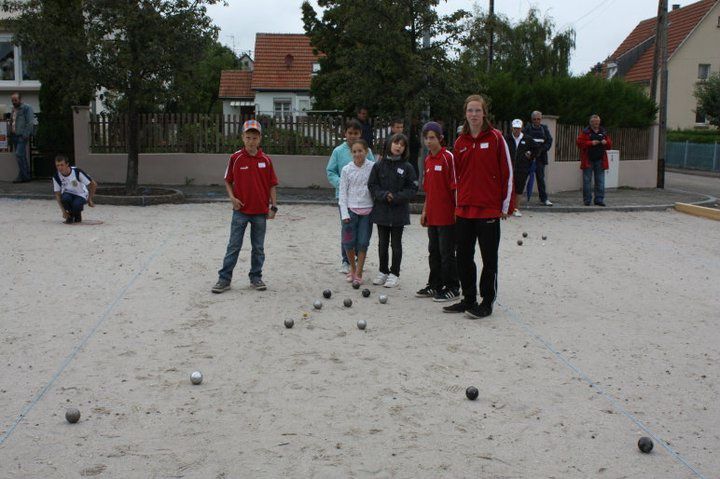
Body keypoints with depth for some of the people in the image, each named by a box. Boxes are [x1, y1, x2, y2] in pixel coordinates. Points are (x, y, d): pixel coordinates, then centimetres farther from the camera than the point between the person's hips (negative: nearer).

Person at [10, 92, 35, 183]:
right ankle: (26, 175, 15)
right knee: (22, 156, 10)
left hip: (22, 136, -8)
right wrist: (11, 133, 13)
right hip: (15, 135, 8)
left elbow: (30, 123, -13)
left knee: (19, 155, -15)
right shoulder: (14, 109, 18)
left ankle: (23, 176, -10)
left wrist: (26, 135, -18)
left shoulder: (26, 108, -7)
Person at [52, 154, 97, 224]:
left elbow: (93, 184, -16)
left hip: (81, 195, -2)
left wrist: (90, 199, -9)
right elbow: (57, 194, -7)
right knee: (65, 198, -34)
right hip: (68, 194, 2)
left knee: (76, 205, -36)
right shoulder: (56, 176, -14)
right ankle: (70, 214, -3)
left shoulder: (77, 172, -24)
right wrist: (63, 211, -16)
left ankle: (78, 214, 3)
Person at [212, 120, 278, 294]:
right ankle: (224, 279, 7)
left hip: (261, 212, 1)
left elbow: (272, 185, 4)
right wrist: (232, 197, -10)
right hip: (241, 210, -1)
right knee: (233, 246, 2)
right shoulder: (235, 158, -3)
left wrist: (273, 206, -1)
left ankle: (256, 277, 22)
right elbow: (228, 181, 6)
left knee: (258, 247, 10)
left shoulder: (266, 160, 0)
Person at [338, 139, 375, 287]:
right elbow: (343, 193, 2)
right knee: (348, 242, 0)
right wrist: (344, 213, -4)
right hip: (351, 209, 1)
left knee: (363, 243, -1)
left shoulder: (373, 167, -3)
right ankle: (352, 268, 22)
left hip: (367, 210, -1)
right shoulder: (347, 169, 1)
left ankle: (358, 273, 10)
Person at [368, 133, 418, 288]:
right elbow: (372, 186, 1)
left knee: (396, 244, 7)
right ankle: (383, 271, 25)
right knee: (382, 243, 12)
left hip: (399, 212, -2)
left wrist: (396, 197, -16)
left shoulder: (407, 167, -3)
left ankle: (394, 274, 16)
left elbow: (412, 189, -5)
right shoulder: (379, 165, 1)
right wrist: (384, 195, -15)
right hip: (381, 211, 2)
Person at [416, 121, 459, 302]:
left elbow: (455, 185, -13)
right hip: (432, 215, 8)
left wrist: (457, 210, -16)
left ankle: (452, 288, 9)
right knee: (434, 251, 14)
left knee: (447, 252, -1)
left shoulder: (448, 157, -11)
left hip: (447, 215, -8)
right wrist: (425, 210, 16)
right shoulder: (428, 160, 12)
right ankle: (435, 285, 25)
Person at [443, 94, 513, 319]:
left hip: (489, 210, -5)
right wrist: (459, 203, 12)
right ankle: (469, 299, 22)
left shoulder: (495, 138, -5)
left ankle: (487, 303, 13)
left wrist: (505, 205, -5)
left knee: (489, 258, 3)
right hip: (464, 210, 5)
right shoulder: (460, 142, 8)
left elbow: (507, 172, -4)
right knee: (463, 257, 10)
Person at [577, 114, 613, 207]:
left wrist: (606, 142, -7)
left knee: (600, 181, 2)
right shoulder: (585, 132, 1)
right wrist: (591, 143, -17)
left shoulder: (603, 132, 12)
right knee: (587, 181, 0)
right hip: (588, 160, -3)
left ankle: (599, 199, 7)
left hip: (600, 160, 3)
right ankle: (587, 200, 7)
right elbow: (579, 143, -9)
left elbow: (610, 144, 16)